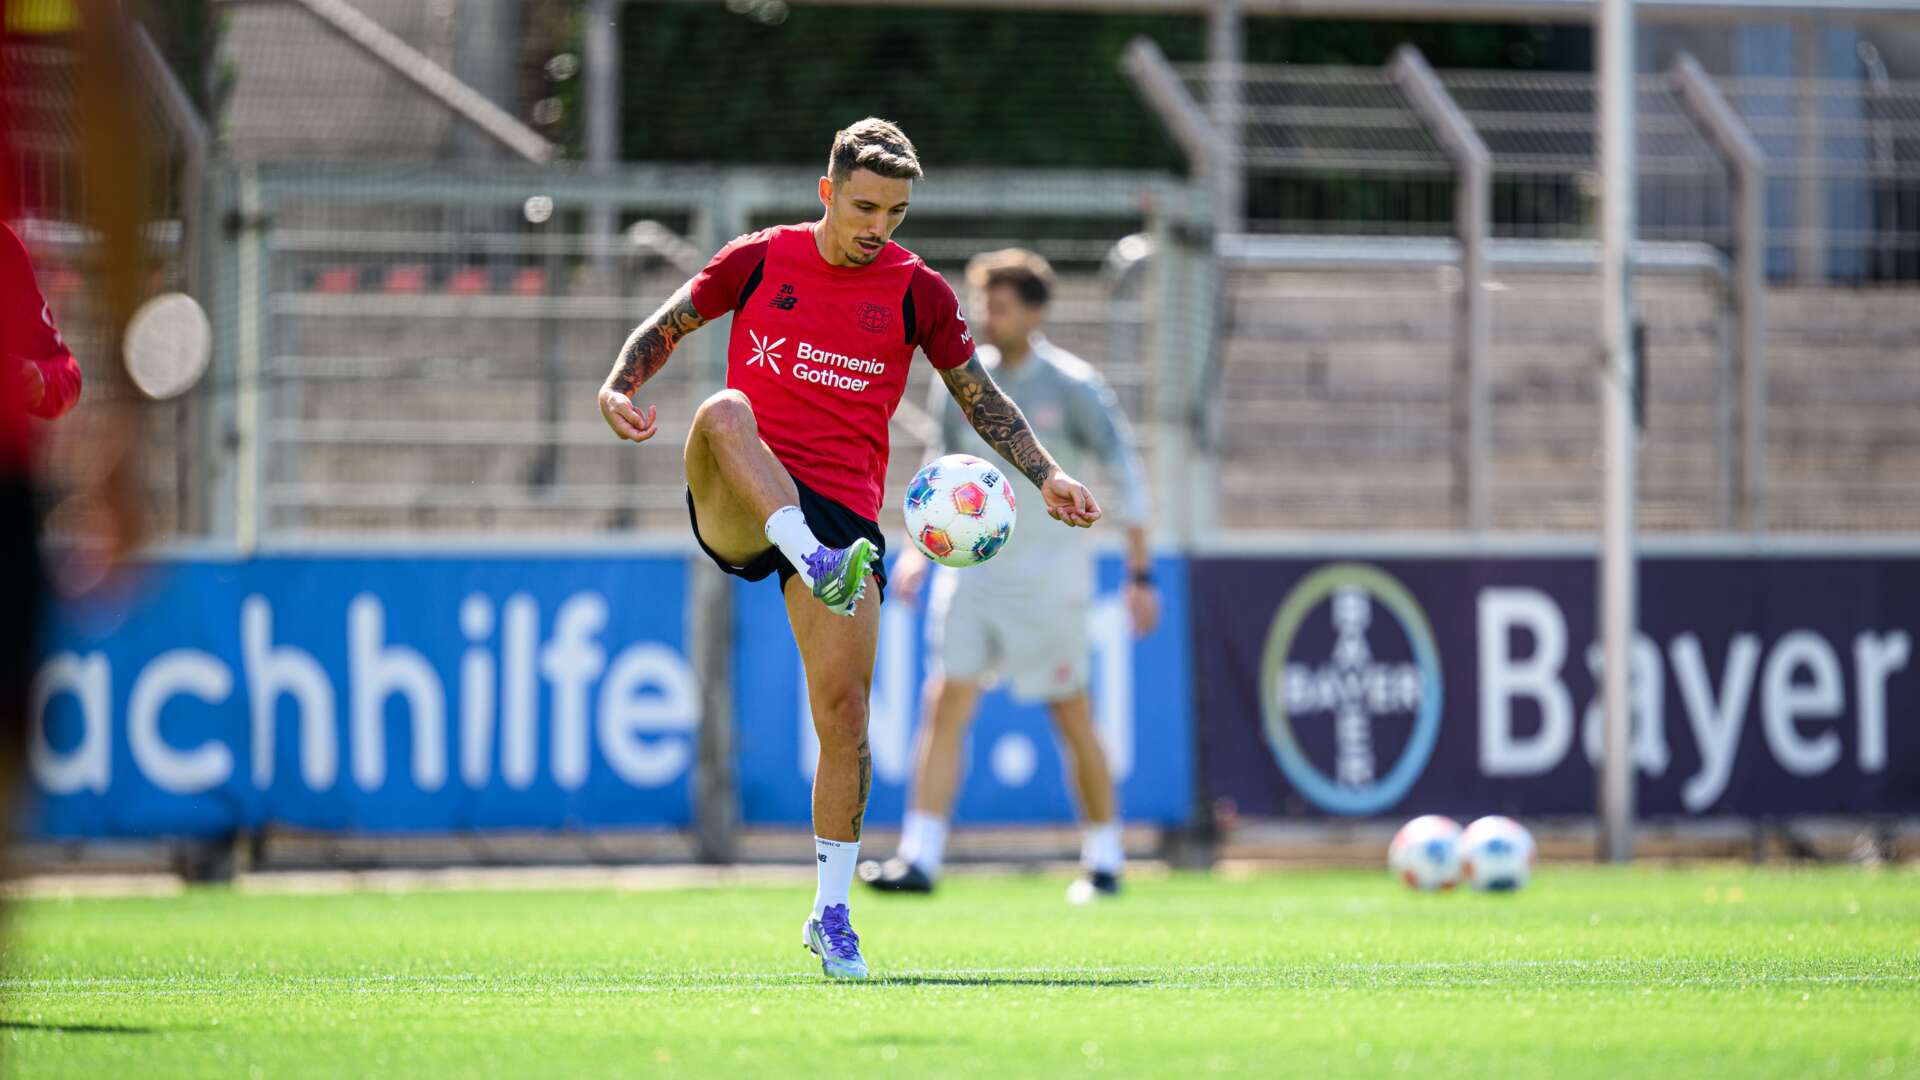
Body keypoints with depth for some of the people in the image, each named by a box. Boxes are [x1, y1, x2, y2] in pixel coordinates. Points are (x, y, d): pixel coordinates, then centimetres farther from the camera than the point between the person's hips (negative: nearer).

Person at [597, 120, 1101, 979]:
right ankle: (816, 565, -53)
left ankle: (831, 914, 7)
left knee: (844, 712, -7)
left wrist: (1045, 476, 4)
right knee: (725, 411, -35)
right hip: (734, 512, -1)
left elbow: (978, 394, 15)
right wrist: (619, 390, -6)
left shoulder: (917, 291, 5)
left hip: (842, 512, 1)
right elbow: (666, 327, 13)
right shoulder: (759, 260, 4)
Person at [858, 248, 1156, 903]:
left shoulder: (1072, 387, -7)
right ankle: (920, 860, -12)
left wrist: (1141, 575, -8)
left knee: (1071, 716, 2)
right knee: (946, 704, -8)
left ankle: (1103, 863, 17)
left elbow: (1127, 480, -4)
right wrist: (922, 549, 9)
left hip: (1049, 568, -4)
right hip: (973, 569, 4)